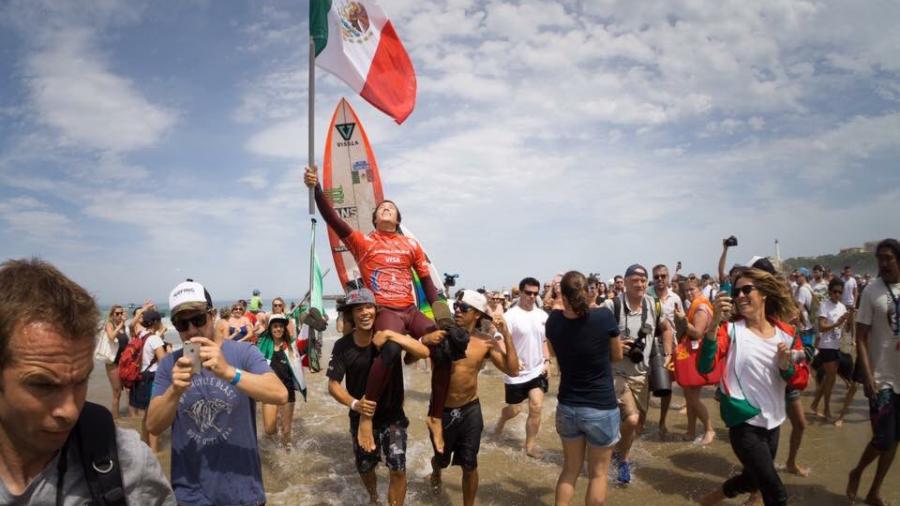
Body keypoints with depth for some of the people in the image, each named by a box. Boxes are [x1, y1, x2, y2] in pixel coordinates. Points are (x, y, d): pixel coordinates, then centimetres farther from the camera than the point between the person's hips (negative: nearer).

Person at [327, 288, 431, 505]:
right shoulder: (342, 346, -14)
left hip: (392, 415, -2)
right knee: (364, 468, 21)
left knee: (398, 470, -13)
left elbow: (424, 352, -28)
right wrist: (354, 403, -30)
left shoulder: (388, 337, -16)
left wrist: (393, 336, -39)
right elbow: (333, 384, -12)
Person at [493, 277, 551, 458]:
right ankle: (501, 420, 46)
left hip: (537, 371, 4)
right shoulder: (510, 316, -15)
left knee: (536, 408, -2)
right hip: (516, 373, -4)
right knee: (514, 410, 11)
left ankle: (530, 445, 14)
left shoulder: (543, 316, 2)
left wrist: (547, 360, 2)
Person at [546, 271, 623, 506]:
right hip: (602, 408, -3)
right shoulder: (604, 317, -17)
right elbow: (617, 356, 1)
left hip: (567, 407, 3)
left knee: (570, 469, 20)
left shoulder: (554, 321, -9)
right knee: (598, 473, 14)